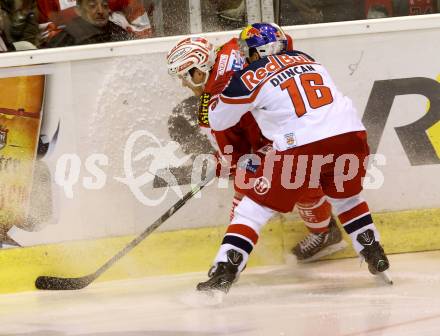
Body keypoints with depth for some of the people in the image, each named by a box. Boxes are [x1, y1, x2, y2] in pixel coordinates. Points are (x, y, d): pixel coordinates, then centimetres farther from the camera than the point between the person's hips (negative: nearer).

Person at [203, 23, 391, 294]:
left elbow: (217, 121, 18)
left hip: (301, 147, -4)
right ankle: (377, 260, 28)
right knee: (347, 198, 32)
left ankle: (223, 275, -1)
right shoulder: (306, 59, 22)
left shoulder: (248, 78, 5)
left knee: (254, 208, 7)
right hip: (351, 134, 5)